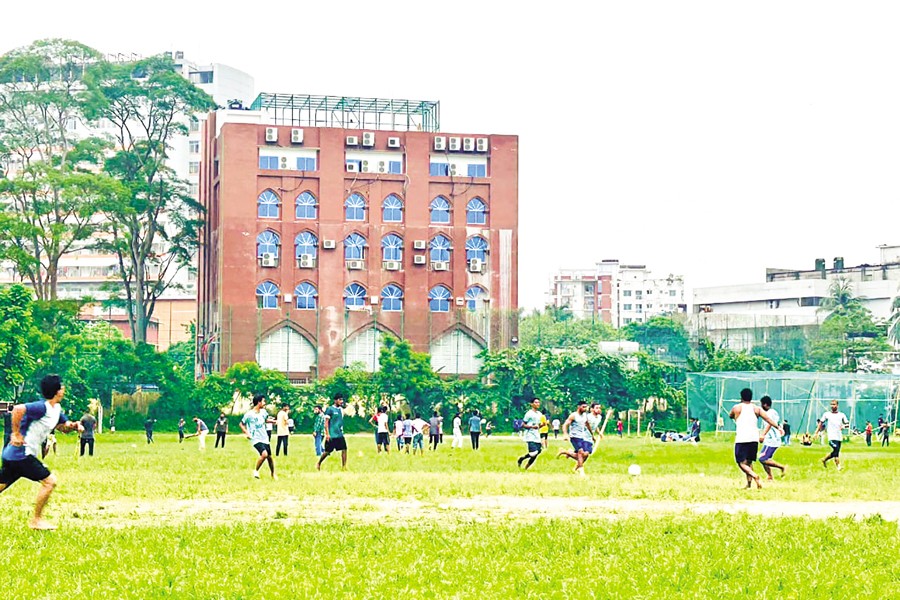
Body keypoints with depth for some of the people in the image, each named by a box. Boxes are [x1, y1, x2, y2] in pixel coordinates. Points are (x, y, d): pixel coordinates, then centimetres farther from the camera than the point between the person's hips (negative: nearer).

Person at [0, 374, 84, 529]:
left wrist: (73, 425, -1)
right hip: (22, 454, -9)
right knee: (49, 481, -7)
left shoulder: (56, 409, 10)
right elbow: (18, 409, -33)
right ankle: (36, 520, 1)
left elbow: (63, 427, 22)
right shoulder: (42, 407, -19)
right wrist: (16, 434, -26)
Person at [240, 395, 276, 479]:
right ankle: (256, 470, -5)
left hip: (265, 438, 6)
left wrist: (273, 420, 8)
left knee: (269, 457, 11)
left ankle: (273, 474, 31)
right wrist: (246, 433, -13)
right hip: (256, 439, -6)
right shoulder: (249, 414, -15)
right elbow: (241, 424, -3)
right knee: (264, 454, -26)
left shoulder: (263, 412, 3)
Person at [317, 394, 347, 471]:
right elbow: (326, 422, -11)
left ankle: (344, 466, -3)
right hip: (332, 435, -6)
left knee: (344, 449, -6)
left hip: (340, 435, 6)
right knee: (327, 451, 2)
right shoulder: (330, 409, -9)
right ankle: (318, 464, 23)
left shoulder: (341, 409, 11)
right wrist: (327, 434, -15)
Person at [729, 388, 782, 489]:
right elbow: (768, 419, 2)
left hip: (741, 439, -4)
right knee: (749, 462, 17)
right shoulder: (756, 409, 11)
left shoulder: (737, 408, 6)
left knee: (741, 463, -4)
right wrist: (778, 427, 1)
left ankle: (754, 476, -28)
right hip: (754, 438, 4)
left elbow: (730, 415, 26)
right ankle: (749, 483, 8)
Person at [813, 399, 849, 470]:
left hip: (839, 437, 4)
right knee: (836, 449, -21)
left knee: (835, 452, 8)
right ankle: (838, 465, -20)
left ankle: (824, 460, 31)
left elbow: (847, 424, 12)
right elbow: (820, 423, 10)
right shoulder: (826, 414, 6)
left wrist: (844, 426, -11)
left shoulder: (842, 415, 11)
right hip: (832, 437, -4)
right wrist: (816, 433, 2)